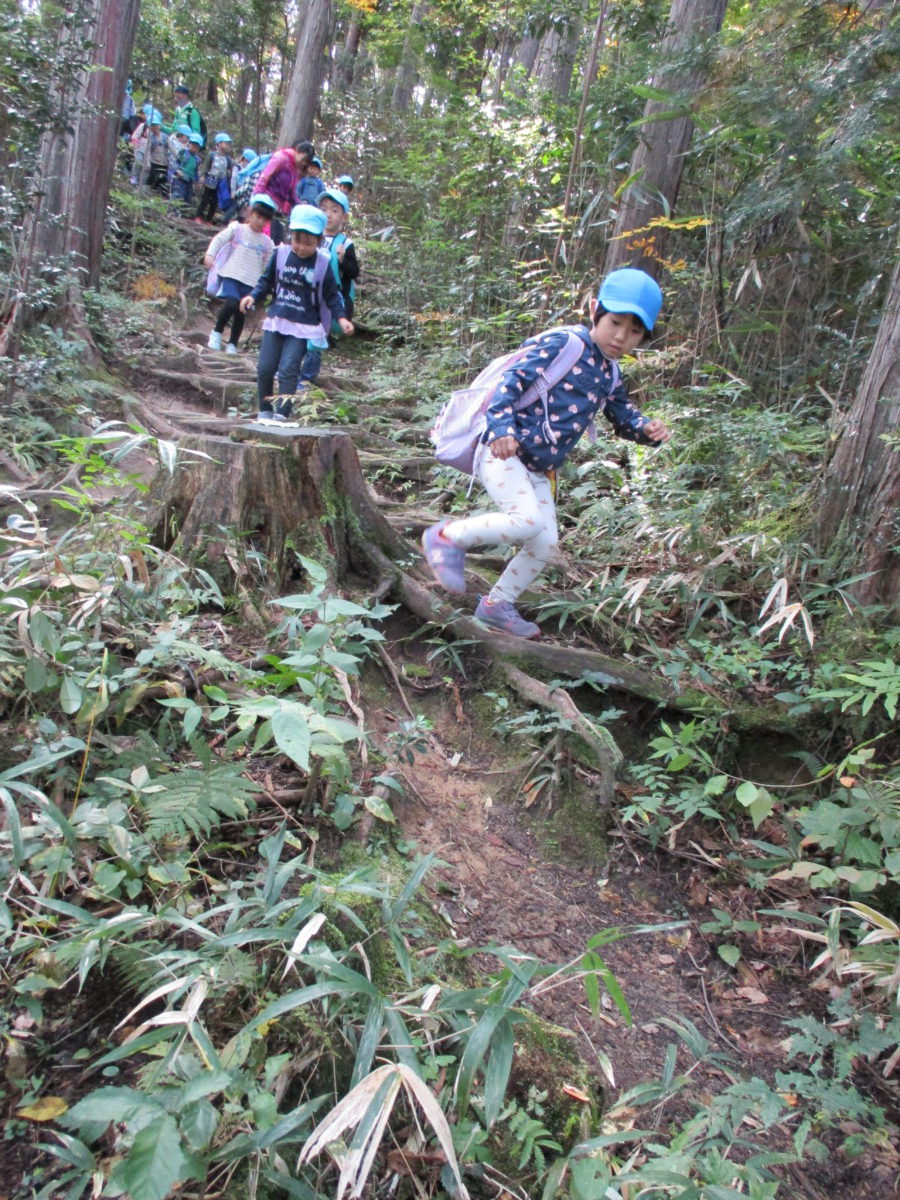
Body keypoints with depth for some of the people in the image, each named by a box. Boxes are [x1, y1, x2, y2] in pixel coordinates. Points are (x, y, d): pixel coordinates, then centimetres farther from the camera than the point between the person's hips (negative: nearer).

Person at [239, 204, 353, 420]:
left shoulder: (323, 264, -5)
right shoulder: (280, 254, 1)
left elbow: (331, 295, 1)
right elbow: (267, 281, 11)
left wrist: (341, 317, -11)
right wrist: (253, 296, -5)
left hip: (303, 327, -3)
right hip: (276, 321, 4)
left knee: (288, 370, -11)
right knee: (265, 368, 4)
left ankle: (282, 413, -5)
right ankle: (265, 410, 20)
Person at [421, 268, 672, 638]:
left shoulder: (609, 376, 13)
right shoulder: (560, 345, -11)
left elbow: (623, 417, 23)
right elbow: (513, 378, -17)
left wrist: (647, 429, 0)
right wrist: (502, 427, -31)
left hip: (539, 471, 9)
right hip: (503, 452, -9)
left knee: (544, 545, 8)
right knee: (528, 520, -29)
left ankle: (497, 604, 25)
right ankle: (448, 536, -9)